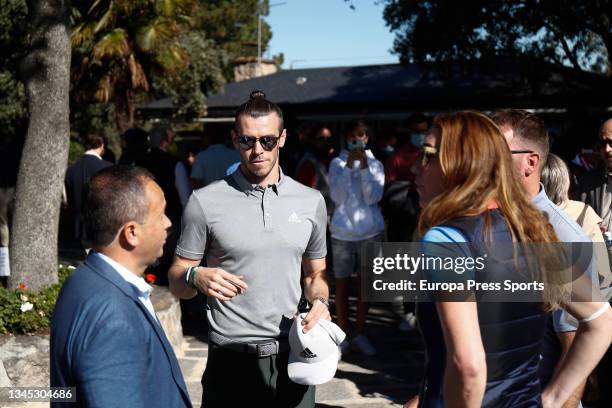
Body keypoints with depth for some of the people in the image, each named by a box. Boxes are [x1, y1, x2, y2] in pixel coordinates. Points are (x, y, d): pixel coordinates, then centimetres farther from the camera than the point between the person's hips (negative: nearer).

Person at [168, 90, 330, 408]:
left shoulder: (311, 201, 4)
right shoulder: (205, 202, -6)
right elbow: (176, 282, 1)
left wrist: (320, 301, -5)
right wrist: (196, 277, -20)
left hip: (294, 357, 2)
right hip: (230, 361, -2)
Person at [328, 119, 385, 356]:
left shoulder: (375, 164, 3)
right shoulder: (337, 163, 2)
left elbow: (373, 197, -10)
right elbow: (337, 196, -11)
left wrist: (364, 166, -13)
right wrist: (349, 165, -13)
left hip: (370, 232, 1)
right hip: (342, 232, -1)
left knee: (365, 284, 8)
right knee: (342, 284, 4)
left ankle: (360, 335, 18)